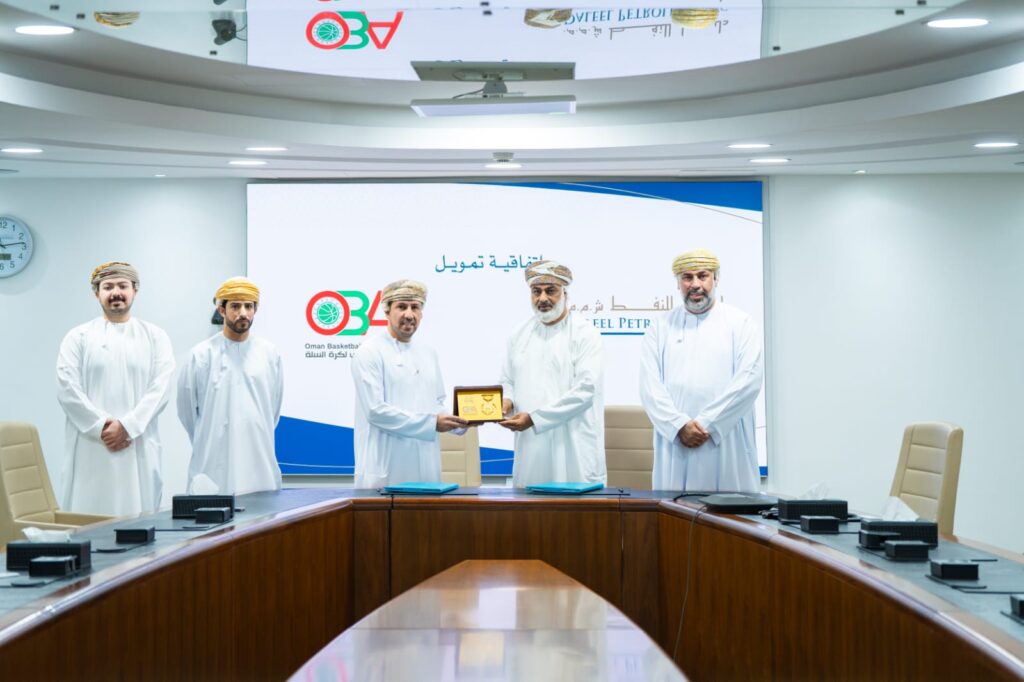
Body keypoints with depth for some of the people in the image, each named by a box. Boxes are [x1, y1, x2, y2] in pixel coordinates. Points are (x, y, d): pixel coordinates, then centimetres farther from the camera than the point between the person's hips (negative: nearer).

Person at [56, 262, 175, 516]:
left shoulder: (155, 337, 9)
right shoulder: (78, 337, 8)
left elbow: (160, 389, -1)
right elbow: (68, 390, -2)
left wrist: (127, 426, -13)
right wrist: (102, 427, -13)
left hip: (139, 448, 1)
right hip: (91, 447, 0)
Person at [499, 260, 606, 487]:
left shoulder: (584, 334, -4)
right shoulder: (520, 334, 13)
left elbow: (585, 390, -13)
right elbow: (507, 382, 21)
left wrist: (535, 418, -16)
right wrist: (506, 401, -4)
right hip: (530, 449, 4)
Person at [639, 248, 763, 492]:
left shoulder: (739, 323, 6)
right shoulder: (661, 328, 11)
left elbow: (749, 379, -6)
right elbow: (650, 386, 3)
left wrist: (706, 423, -11)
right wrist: (680, 425, -12)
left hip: (727, 445, -1)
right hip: (675, 444, 2)